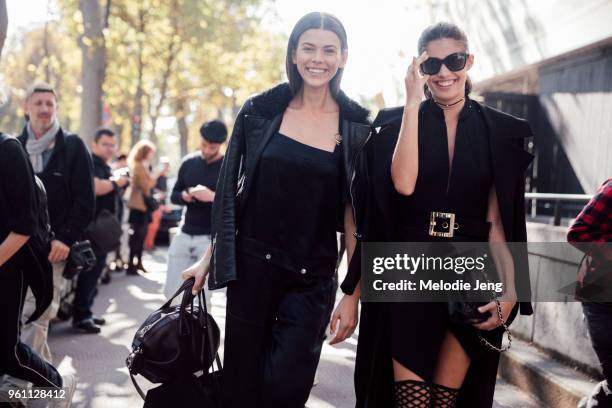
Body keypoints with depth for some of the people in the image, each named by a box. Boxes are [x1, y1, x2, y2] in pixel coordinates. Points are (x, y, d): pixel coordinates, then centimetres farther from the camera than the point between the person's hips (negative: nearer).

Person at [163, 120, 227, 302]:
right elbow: (174, 196, 13)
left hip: (212, 239, -5)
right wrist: (186, 196, -10)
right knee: (171, 291, 8)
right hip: (185, 235, 5)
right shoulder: (189, 162, 7)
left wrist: (213, 196, -26)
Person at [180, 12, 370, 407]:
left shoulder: (356, 127, -1)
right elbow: (230, 190, 7)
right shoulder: (261, 111, 1)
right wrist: (210, 257, 6)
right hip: (251, 264, 1)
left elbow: (353, 214, -1)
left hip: (312, 278, -1)